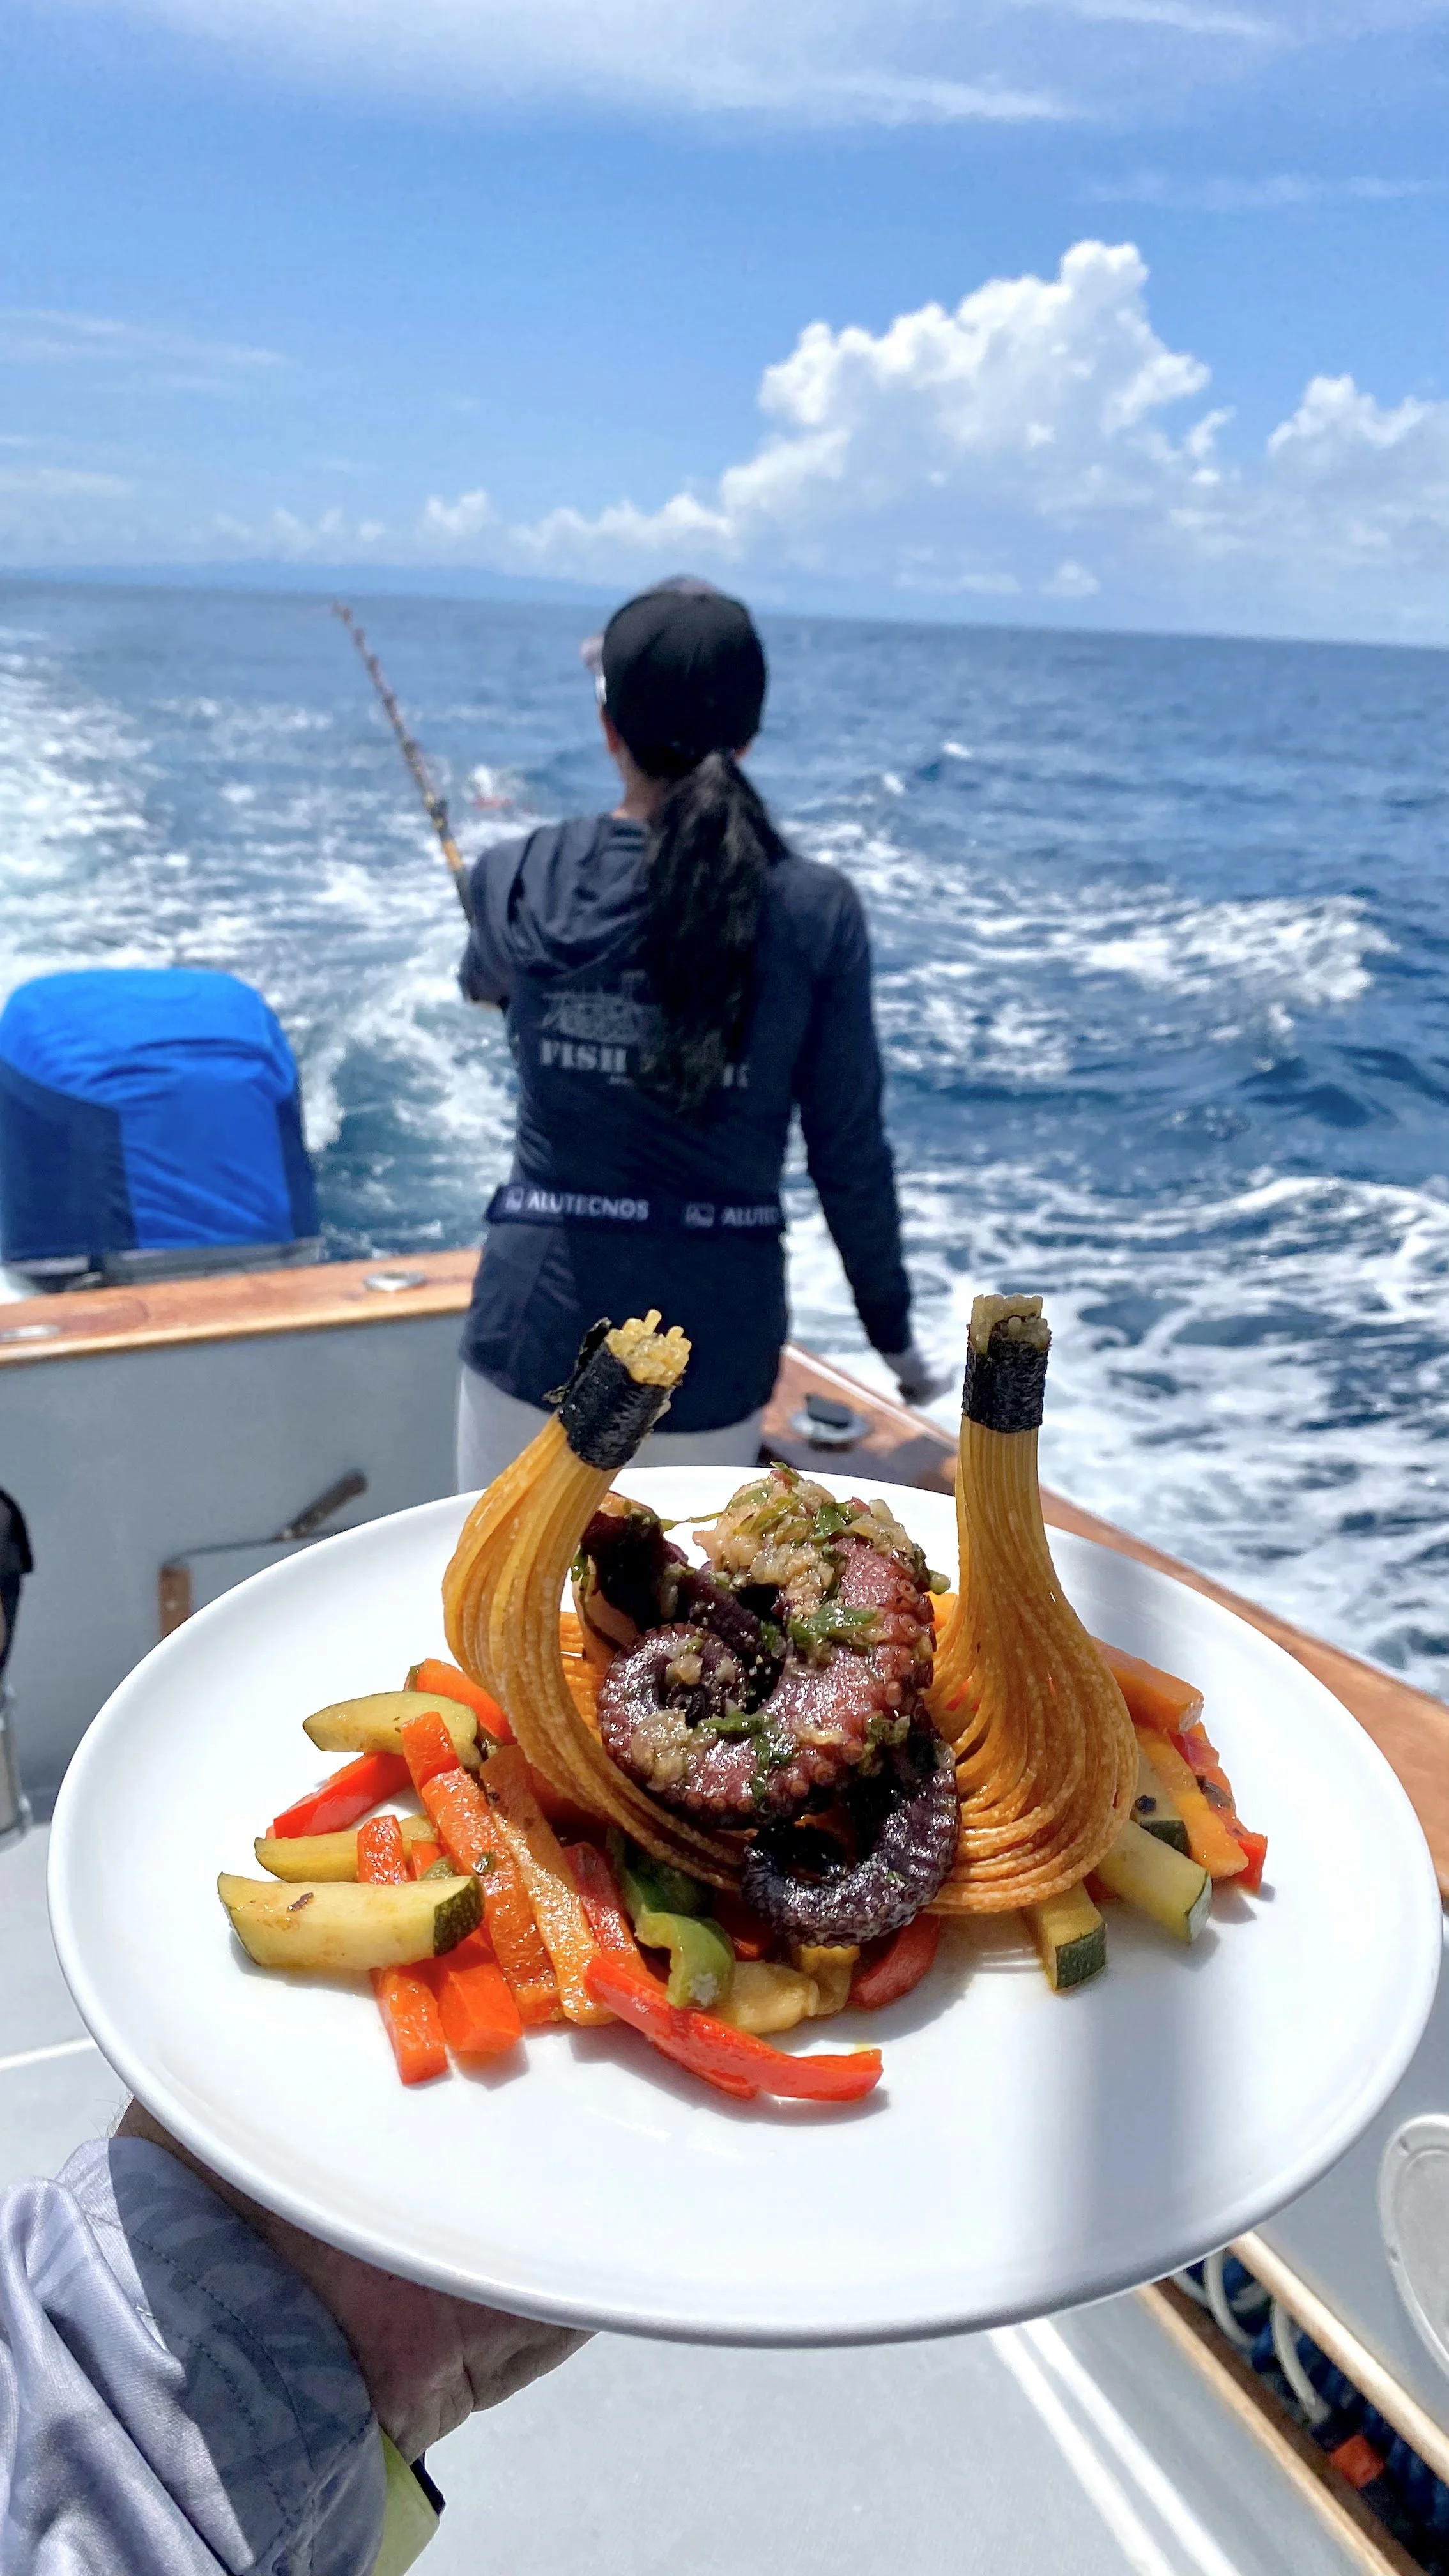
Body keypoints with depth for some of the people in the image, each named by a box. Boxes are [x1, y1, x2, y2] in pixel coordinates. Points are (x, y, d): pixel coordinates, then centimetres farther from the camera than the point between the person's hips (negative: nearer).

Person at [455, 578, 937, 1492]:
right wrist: (893, 1330, 11)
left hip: (540, 1316, 0)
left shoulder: (524, 880, -4)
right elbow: (849, 1150, -3)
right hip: (717, 1330, 0)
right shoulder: (818, 910, -7)